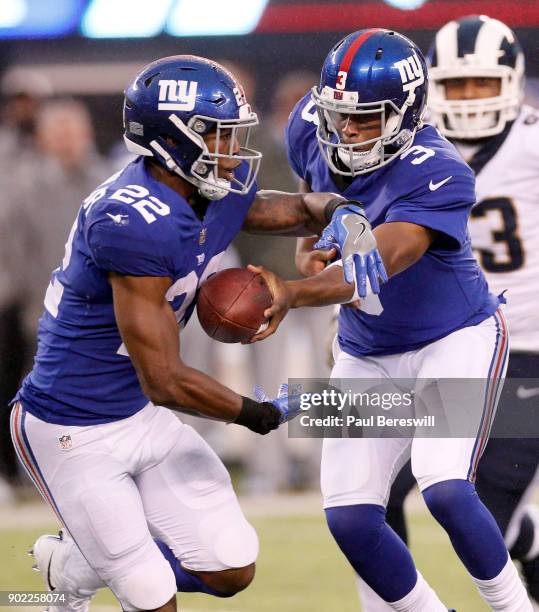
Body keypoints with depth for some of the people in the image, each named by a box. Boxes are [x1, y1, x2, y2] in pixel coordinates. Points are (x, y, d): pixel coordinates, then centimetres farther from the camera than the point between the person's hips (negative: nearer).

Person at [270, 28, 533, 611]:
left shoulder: (435, 174, -28)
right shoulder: (312, 127, -10)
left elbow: (373, 270, -39)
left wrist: (287, 295, -54)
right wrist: (310, 253, -11)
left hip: (456, 339, -6)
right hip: (367, 357, 6)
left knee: (445, 491, -24)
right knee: (349, 518, -4)